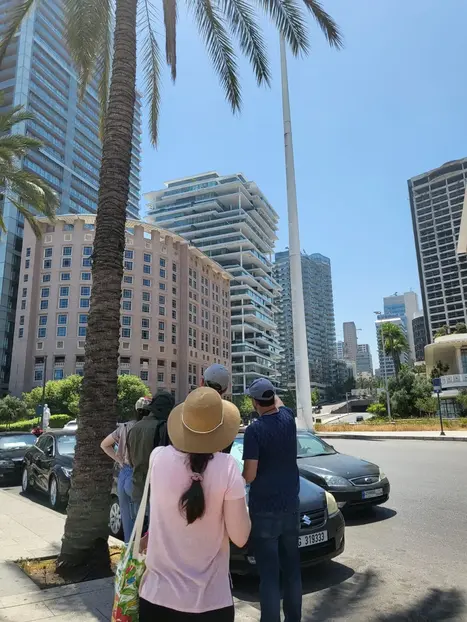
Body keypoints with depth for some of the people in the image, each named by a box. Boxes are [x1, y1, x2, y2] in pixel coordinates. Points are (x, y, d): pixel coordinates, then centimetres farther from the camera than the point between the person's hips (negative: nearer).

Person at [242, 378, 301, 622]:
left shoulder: (254, 430, -18)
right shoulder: (288, 418, -3)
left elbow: (249, 476, -17)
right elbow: (278, 403, 22)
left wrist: (242, 475, 3)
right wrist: (268, 387, 29)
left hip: (264, 511, -5)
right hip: (290, 506, 6)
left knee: (269, 574, 4)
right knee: (291, 569, 18)